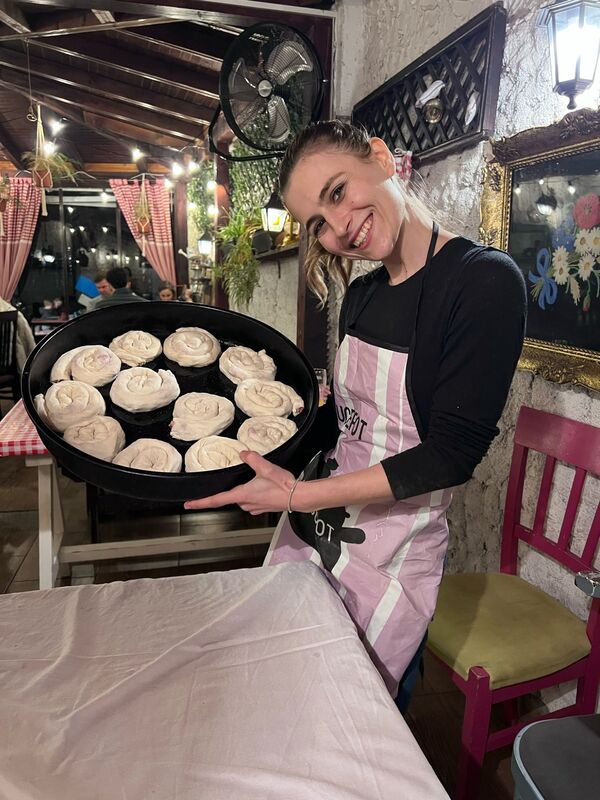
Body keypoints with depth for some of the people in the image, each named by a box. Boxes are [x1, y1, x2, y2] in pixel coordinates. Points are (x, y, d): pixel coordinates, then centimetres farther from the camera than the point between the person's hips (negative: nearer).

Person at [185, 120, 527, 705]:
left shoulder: (484, 280, -17)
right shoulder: (361, 293, 4)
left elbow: (453, 451, -20)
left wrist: (300, 495, -24)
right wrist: (273, 457, -1)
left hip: (391, 558, -6)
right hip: (309, 531, 6)